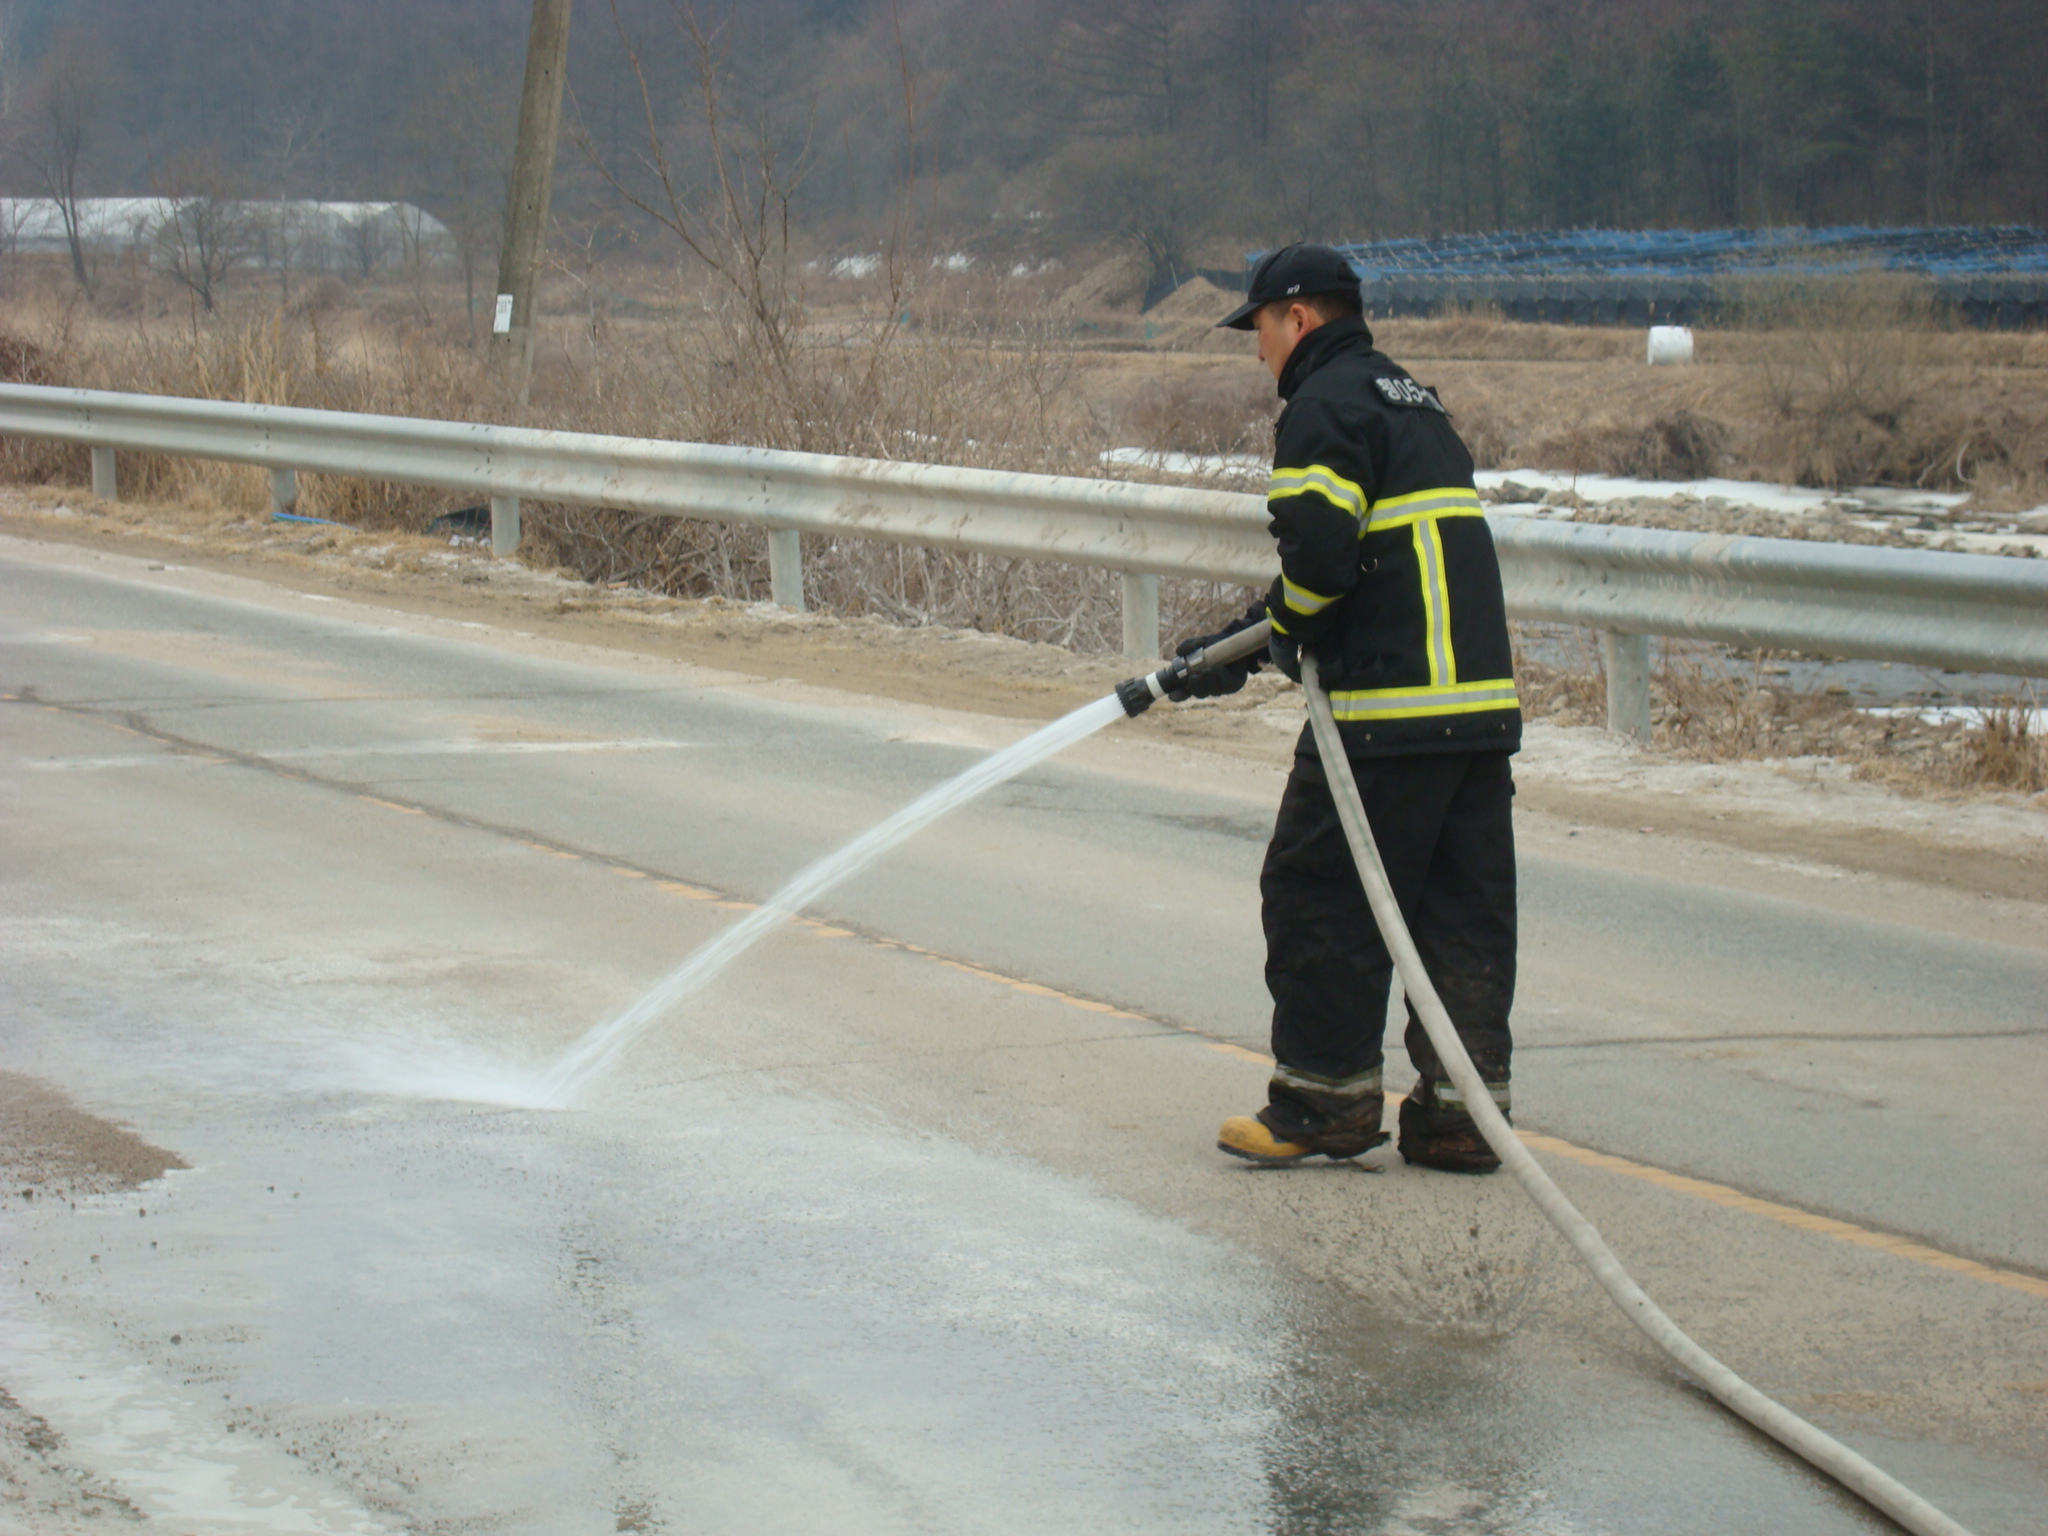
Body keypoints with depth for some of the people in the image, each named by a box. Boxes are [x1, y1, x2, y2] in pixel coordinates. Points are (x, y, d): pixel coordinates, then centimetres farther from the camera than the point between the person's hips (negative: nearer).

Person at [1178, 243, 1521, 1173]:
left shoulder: (1326, 407, -7)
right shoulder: (1411, 400, 22)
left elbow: (1320, 551, -20)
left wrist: (1282, 630, 0)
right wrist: (1243, 642, 25)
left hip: (1388, 710, -9)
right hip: (1482, 701, 9)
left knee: (1318, 894, 2)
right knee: (1465, 910, 9)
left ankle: (1327, 1101, 6)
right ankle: (1461, 1112, 11)